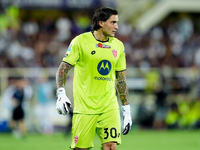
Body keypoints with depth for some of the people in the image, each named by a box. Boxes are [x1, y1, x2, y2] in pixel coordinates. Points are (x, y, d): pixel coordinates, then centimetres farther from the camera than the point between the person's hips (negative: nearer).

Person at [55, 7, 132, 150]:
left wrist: (127, 111, 13)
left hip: (109, 106, 3)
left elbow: (121, 79, 15)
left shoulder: (118, 46, 9)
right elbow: (63, 68, -4)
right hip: (84, 105, -3)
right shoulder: (81, 41, -4)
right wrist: (61, 94, -20)